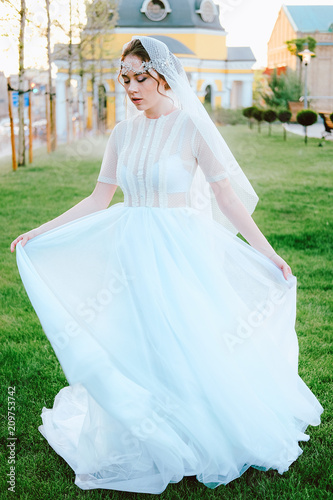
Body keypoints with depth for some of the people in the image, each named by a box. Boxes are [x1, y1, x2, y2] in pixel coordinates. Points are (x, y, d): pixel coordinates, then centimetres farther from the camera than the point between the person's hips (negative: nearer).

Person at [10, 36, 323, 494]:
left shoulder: (191, 126, -8)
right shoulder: (123, 133, 6)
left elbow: (227, 197, -7)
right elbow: (98, 201, 9)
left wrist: (266, 252, -9)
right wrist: (38, 233, 8)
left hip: (181, 254, -4)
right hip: (133, 254, 5)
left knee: (192, 348, 2)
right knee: (137, 350, 10)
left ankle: (215, 445, 26)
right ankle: (148, 445, 30)